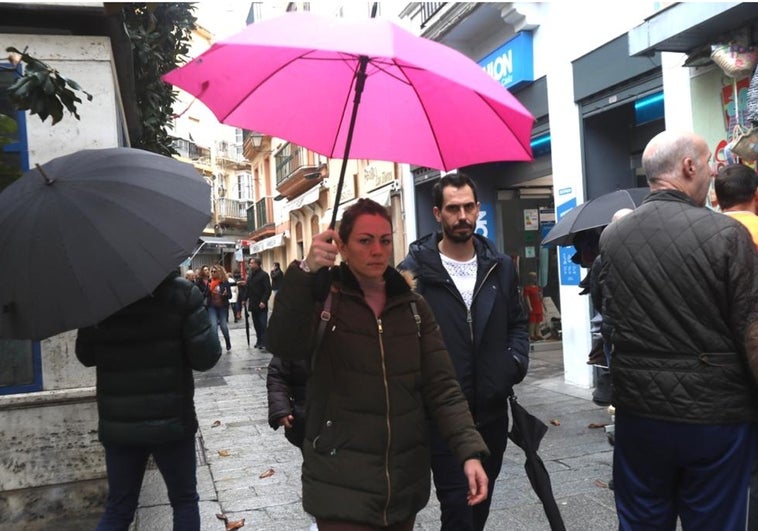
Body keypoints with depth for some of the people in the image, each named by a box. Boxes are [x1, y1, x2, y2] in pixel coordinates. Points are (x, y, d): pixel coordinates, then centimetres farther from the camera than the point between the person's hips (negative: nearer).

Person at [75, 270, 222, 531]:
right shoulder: (182, 293, -12)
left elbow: (85, 356, 8)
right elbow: (206, 357, -14)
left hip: (118, 423, 3)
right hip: (171, 420, -3)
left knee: (118, 507, 17)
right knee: (184, 500, 16)